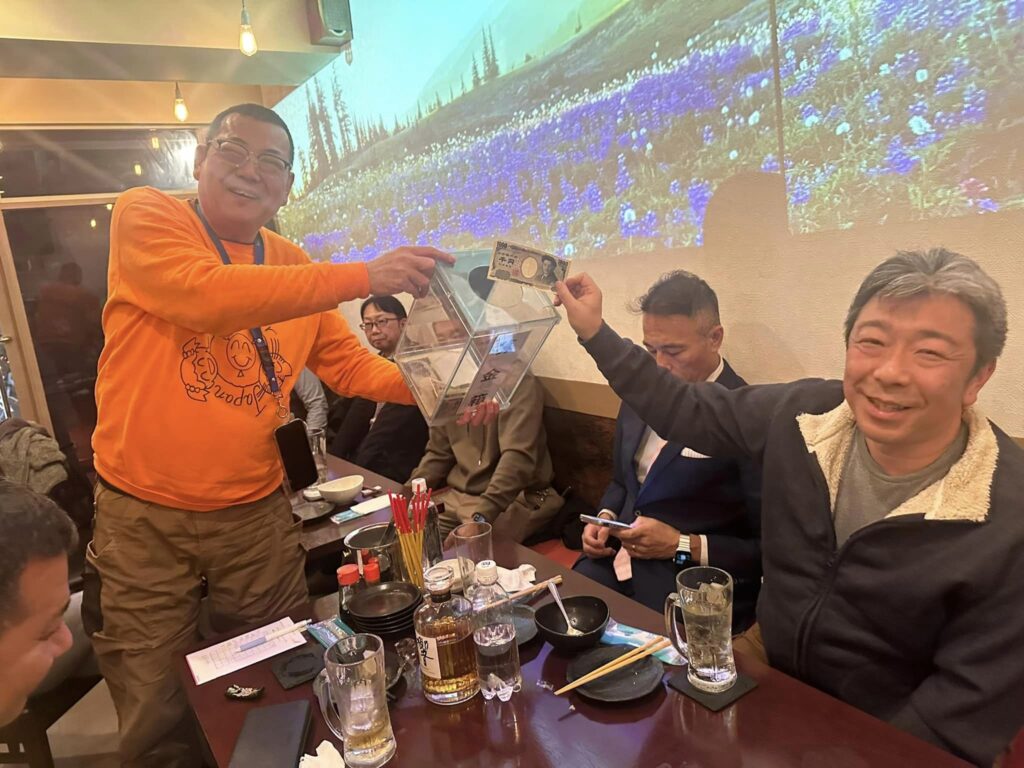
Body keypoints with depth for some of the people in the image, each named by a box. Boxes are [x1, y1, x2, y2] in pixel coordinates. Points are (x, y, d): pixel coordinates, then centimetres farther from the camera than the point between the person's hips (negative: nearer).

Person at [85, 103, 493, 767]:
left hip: (258, 514, 4)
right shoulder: (144, 216, -8)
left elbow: (349, 364, 5)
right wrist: (363, 277, -32)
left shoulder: (293, 267, 6)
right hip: (143, 517, -3)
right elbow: (204, 296, -27)